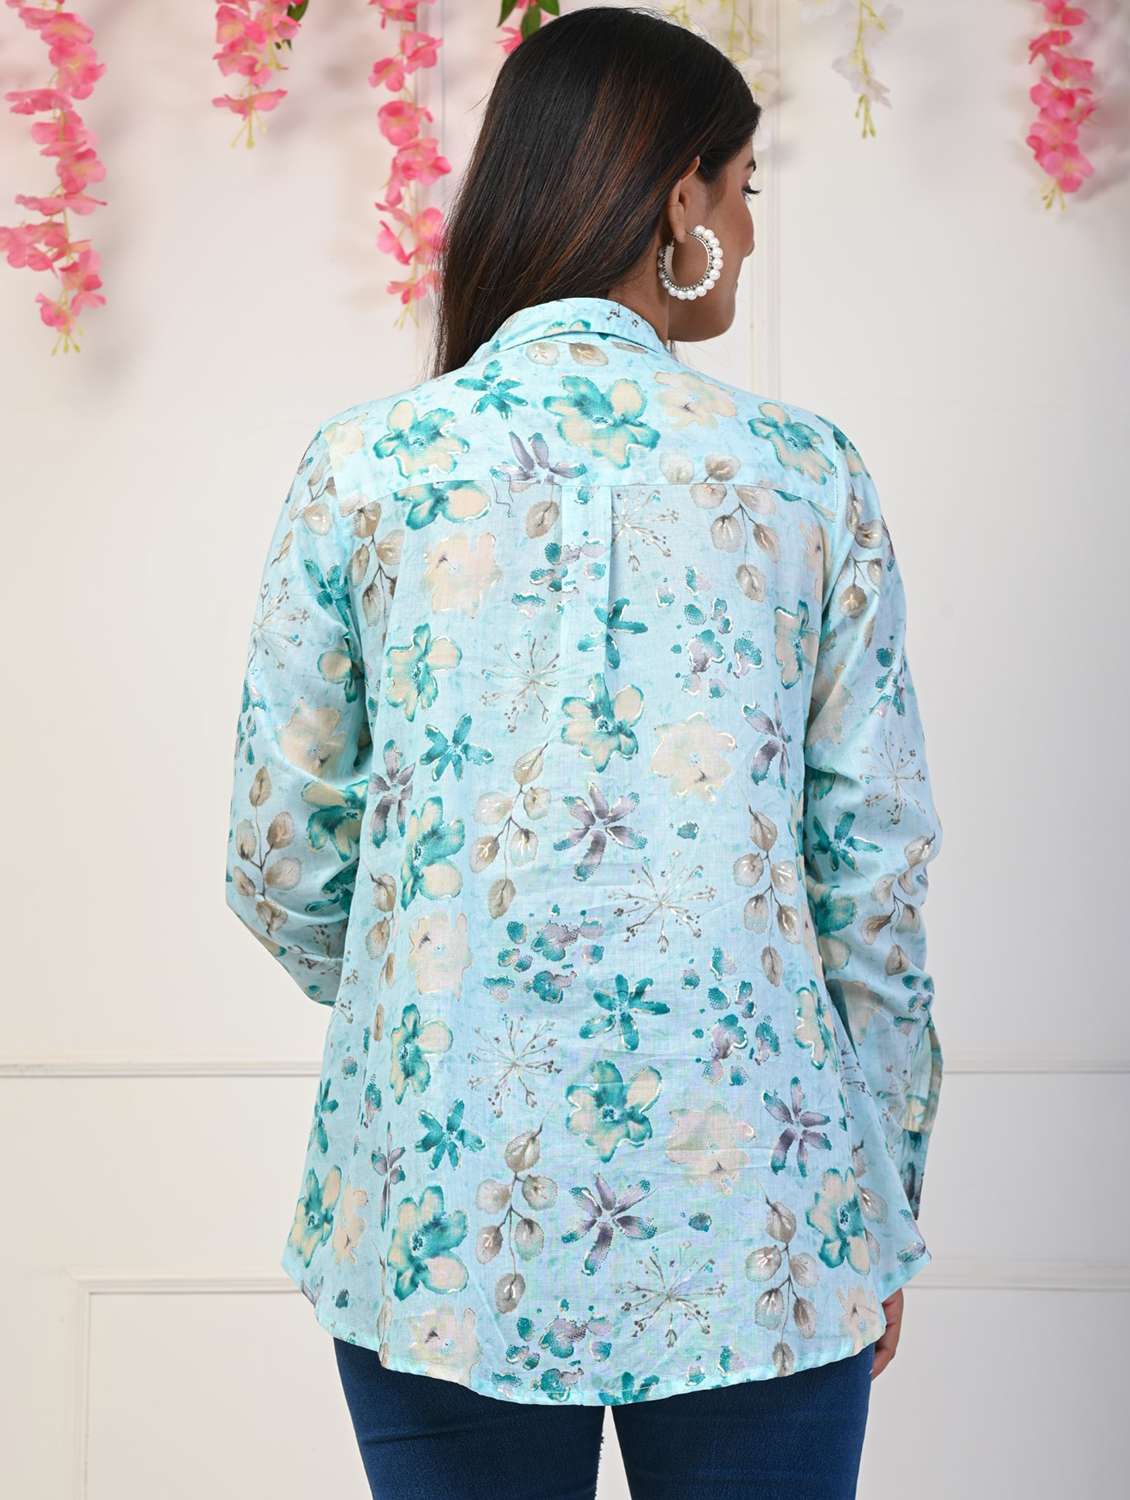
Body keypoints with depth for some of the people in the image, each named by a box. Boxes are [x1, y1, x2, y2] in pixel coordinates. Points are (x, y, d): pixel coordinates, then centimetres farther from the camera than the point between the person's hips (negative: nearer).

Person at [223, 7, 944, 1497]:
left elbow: (281, 863, 1)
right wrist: (887, 1196, 11)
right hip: (752, 1215, 0)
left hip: (445, 1212, 1)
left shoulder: (364, 464, -2)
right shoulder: (807, 471, -3)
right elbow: (877, 865, -1)